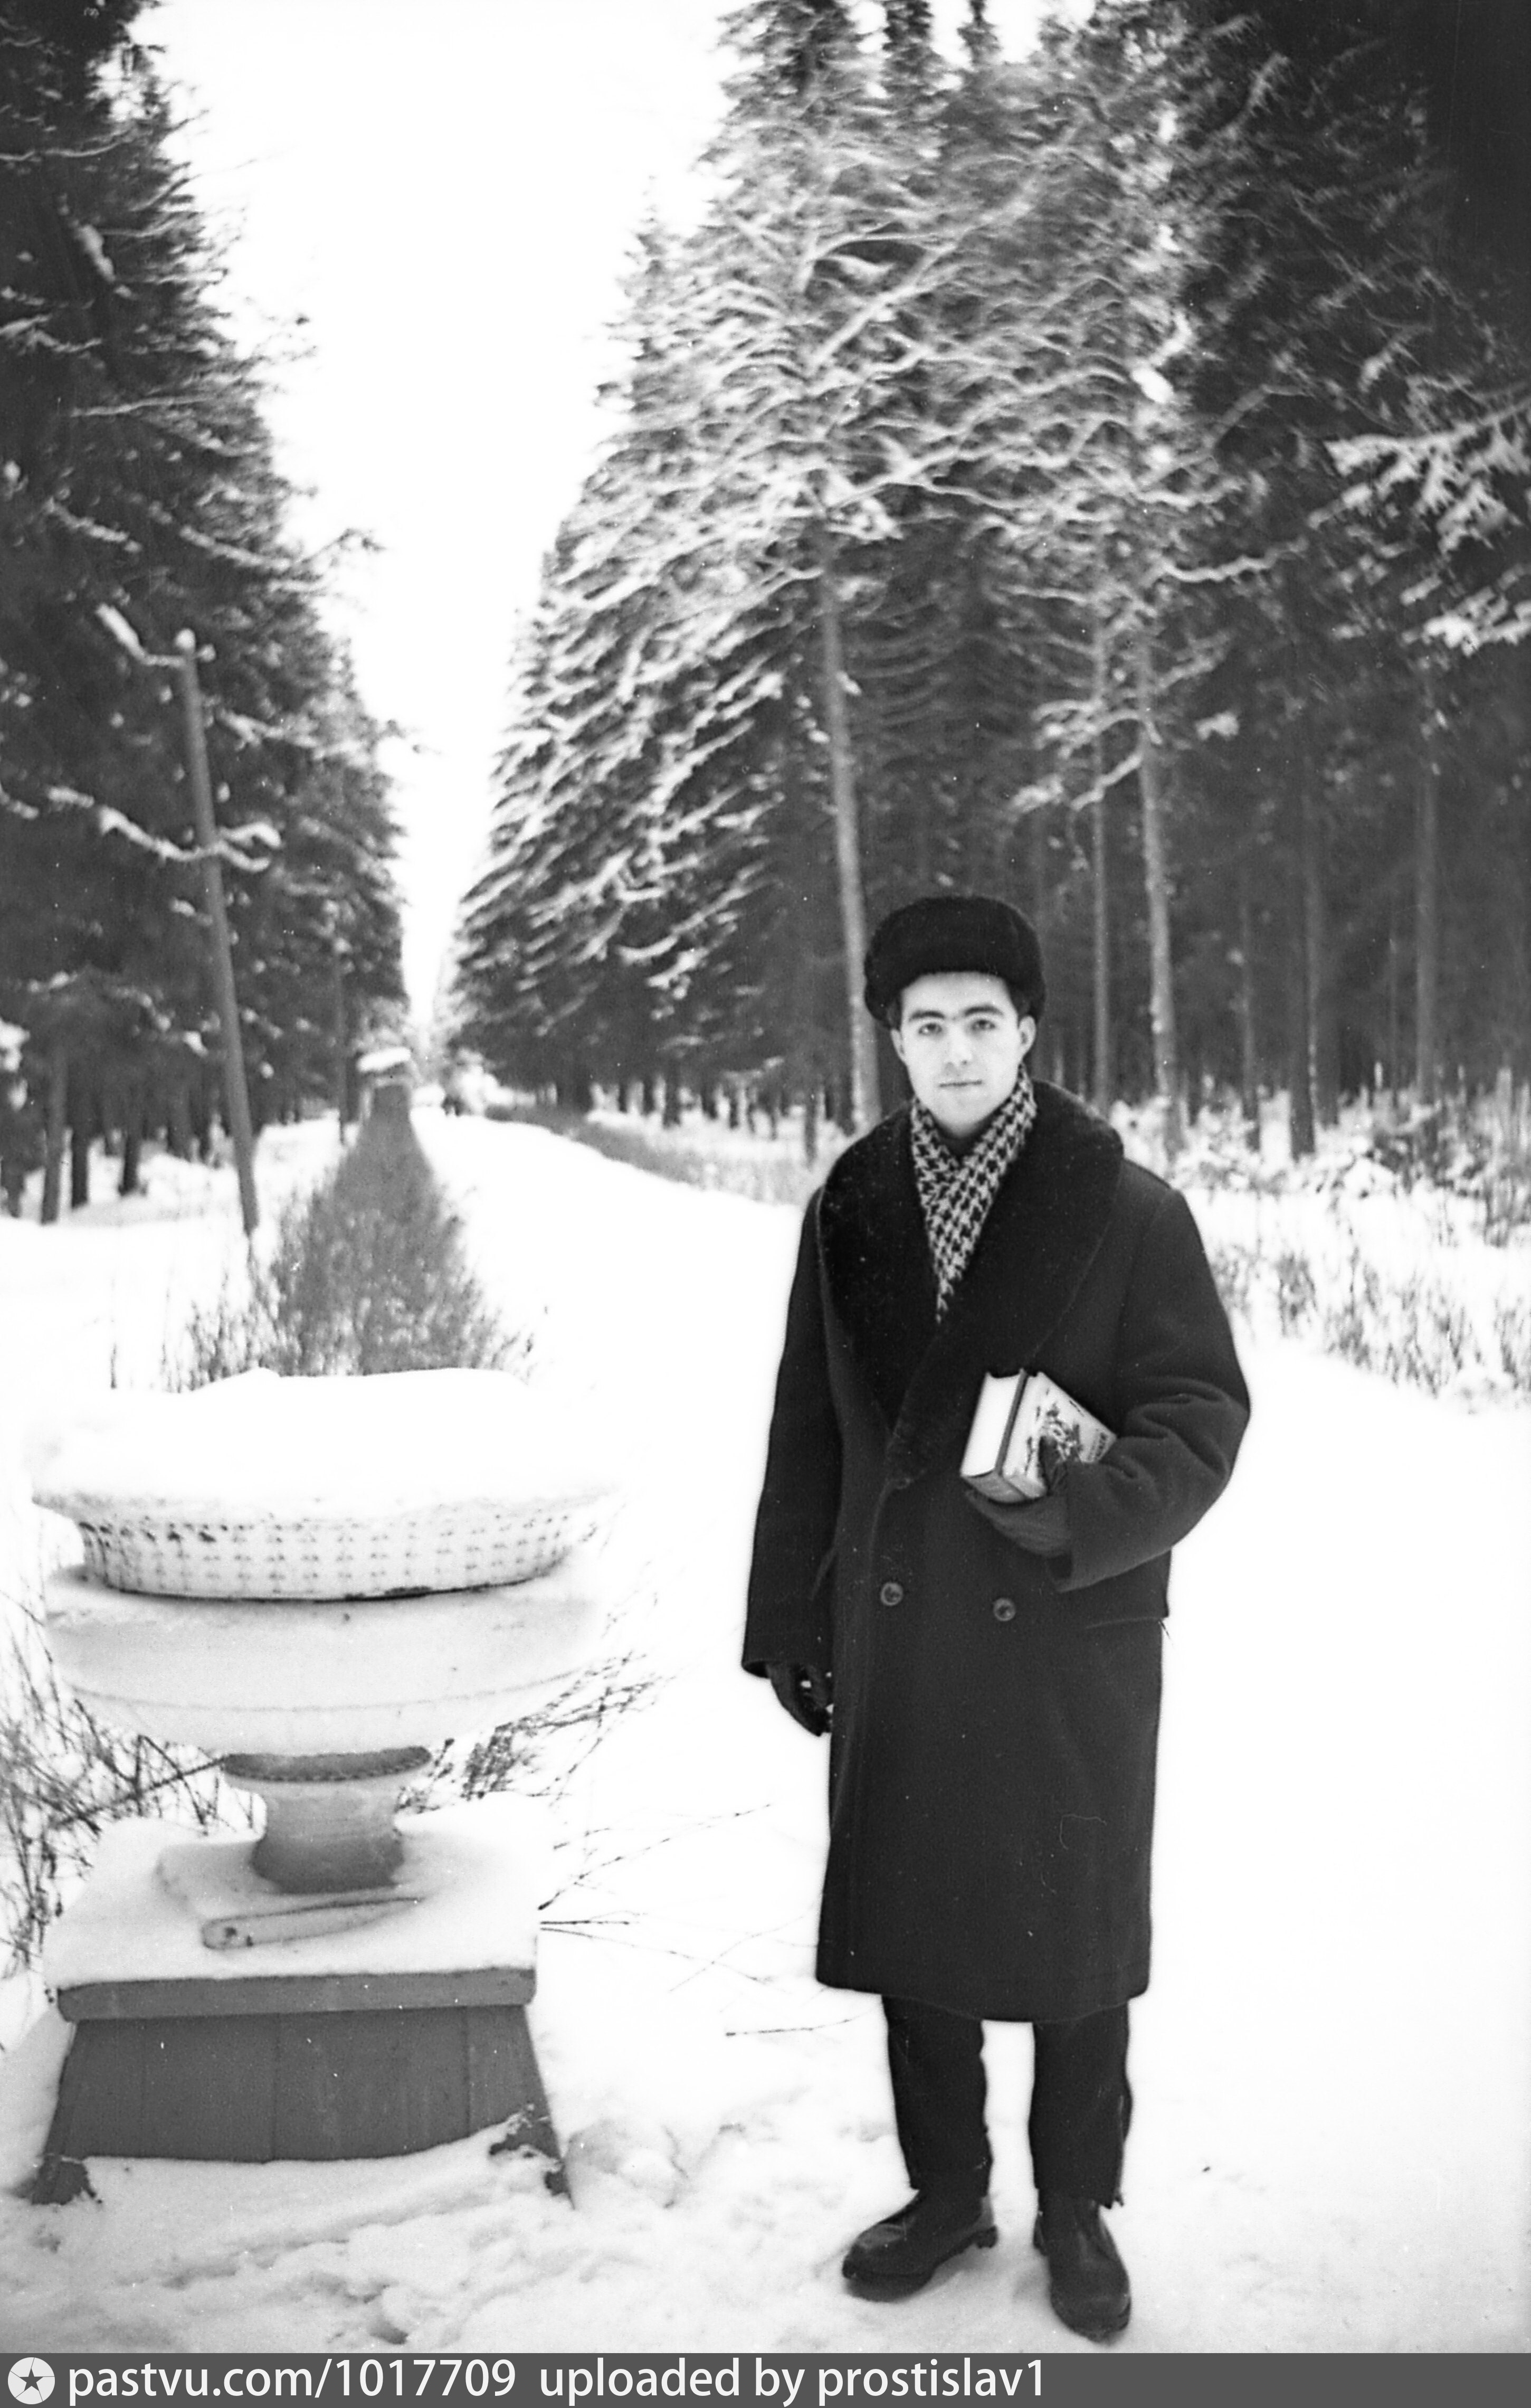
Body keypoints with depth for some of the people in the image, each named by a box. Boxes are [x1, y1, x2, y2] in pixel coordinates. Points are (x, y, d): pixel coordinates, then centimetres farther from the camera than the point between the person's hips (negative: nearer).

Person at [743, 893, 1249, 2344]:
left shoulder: (1126, 1212, -6)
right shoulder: (850, 1211, 4)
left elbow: (1199, 1418, -6)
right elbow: (806, 1435, 9)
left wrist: (1086, 1515, -25)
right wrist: (788, 1621, 8)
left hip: (1073, 1637, -3)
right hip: (896, 1640, 3)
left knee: (1075, 1940, 11)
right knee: (911, 1926, 13)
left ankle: (1075, 2210, 32)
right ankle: (946, 2193, 34)